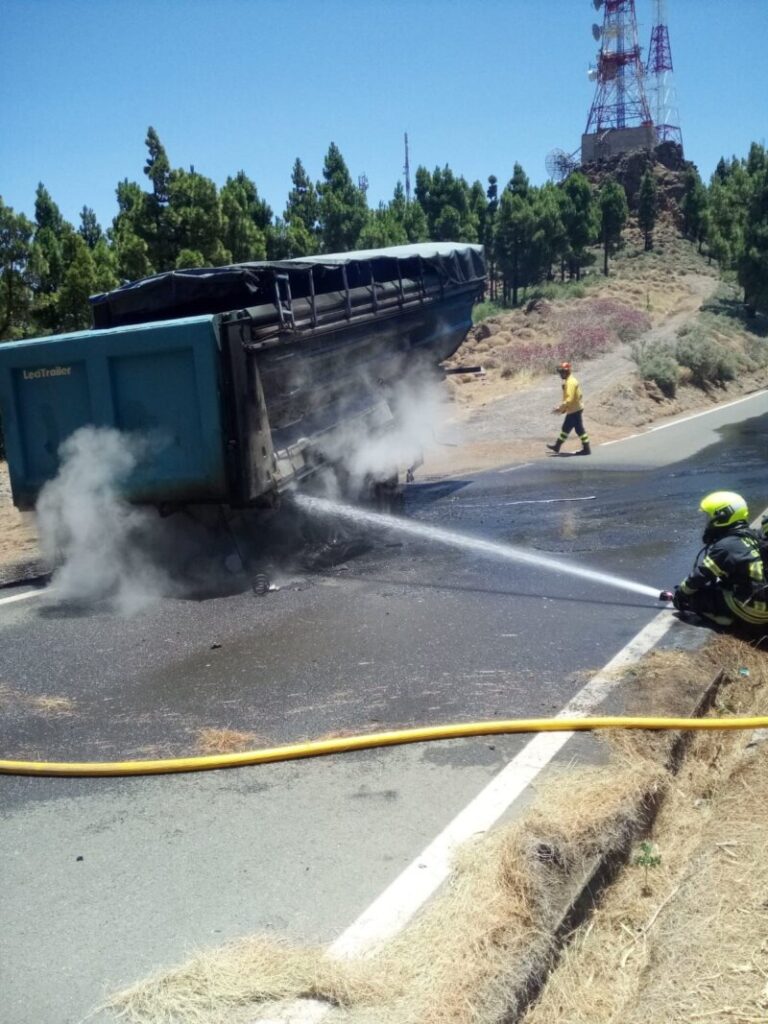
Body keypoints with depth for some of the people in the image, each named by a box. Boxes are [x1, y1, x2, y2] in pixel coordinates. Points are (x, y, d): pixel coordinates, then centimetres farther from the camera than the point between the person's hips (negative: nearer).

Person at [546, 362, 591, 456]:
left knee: (579, 429, -3)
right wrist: (561, 407, 17)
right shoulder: (569, 381, 12)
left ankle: (586, 449, 3)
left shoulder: (570, 382, -20)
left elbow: (569, 399, -27)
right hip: (574, 409, 10)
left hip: (574, 410, -10)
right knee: (565, 428, 15)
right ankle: (557, 446, 23)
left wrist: (560, 408, -22)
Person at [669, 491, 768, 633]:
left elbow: (700, 575, -7)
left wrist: (680, 592, 10)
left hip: (751, 609, -8)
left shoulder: (725, 546, -17)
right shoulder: (749, 537, 9)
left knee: (693, 596, -4)